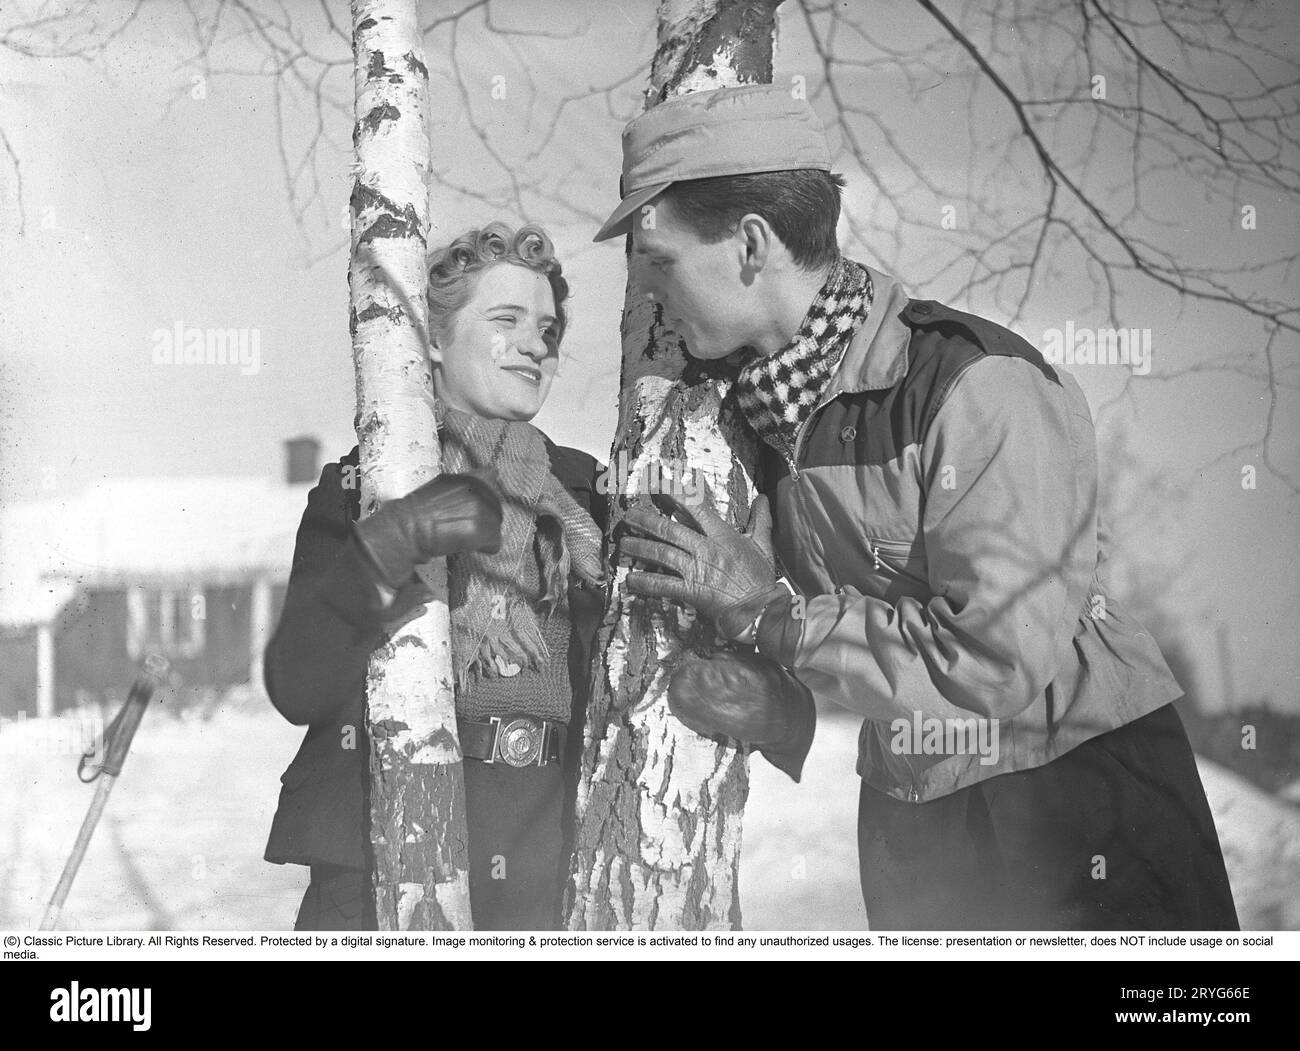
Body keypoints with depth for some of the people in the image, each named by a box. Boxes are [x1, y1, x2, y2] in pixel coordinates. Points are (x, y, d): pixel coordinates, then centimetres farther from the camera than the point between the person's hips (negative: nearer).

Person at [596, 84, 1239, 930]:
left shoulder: (983, 388, -23)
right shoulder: (762, 402, 0)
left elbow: (1004, 665, -28)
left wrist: (766, 616, -20)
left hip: (1081, 807, -7)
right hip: (907, 821, 7)